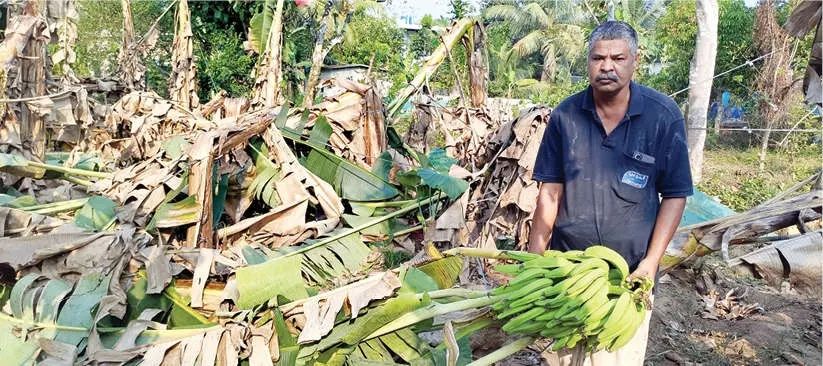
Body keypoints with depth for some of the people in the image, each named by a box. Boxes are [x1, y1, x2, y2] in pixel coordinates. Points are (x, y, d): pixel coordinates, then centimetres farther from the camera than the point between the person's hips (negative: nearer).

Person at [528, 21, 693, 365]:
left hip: (629, 269, -1)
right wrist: (534, 258, -6)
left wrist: (651, 261, -13)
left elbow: (674, 195, -5)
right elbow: (550, 190, -3)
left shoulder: (664, 116, -10)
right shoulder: (565, 115, -6)